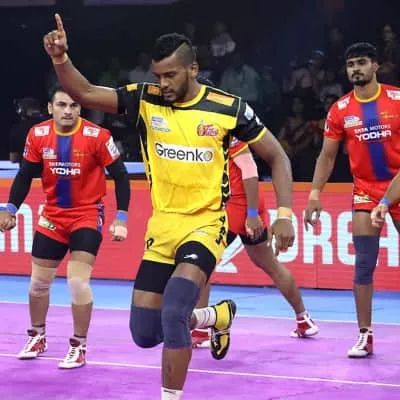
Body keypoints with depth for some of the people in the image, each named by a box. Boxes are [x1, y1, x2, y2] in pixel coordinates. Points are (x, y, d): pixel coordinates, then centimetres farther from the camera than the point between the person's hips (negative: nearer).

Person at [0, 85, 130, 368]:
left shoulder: (97, 136, -17)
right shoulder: (37, 135, -7)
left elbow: (120, 176, -10)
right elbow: (25, 175, 4)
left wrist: (121, 218, -15)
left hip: (87, 215, -4)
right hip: (52, 216, 4)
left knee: (78, 281, -15)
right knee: (39, 281, 11)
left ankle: (79, 347, 1)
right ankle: (38, 337, 35)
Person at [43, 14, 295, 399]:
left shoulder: (227, 108, -10)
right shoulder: (145, 99, -4)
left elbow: (277, 156, -1)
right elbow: (84, 93, -11)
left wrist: (284, 214, -11)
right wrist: (61, 59, -31)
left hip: (205, 225, -4)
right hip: (162, 227, 4)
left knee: (173, 314, -25)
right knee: (145, 333, 5)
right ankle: (218, 316, 34)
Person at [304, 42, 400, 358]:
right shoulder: (340, 110, 1)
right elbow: (327, 156, 7)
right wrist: (315, 193, -1)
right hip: (365, 192, 1)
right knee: (364, 265, -3)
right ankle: (365, 335, 2)